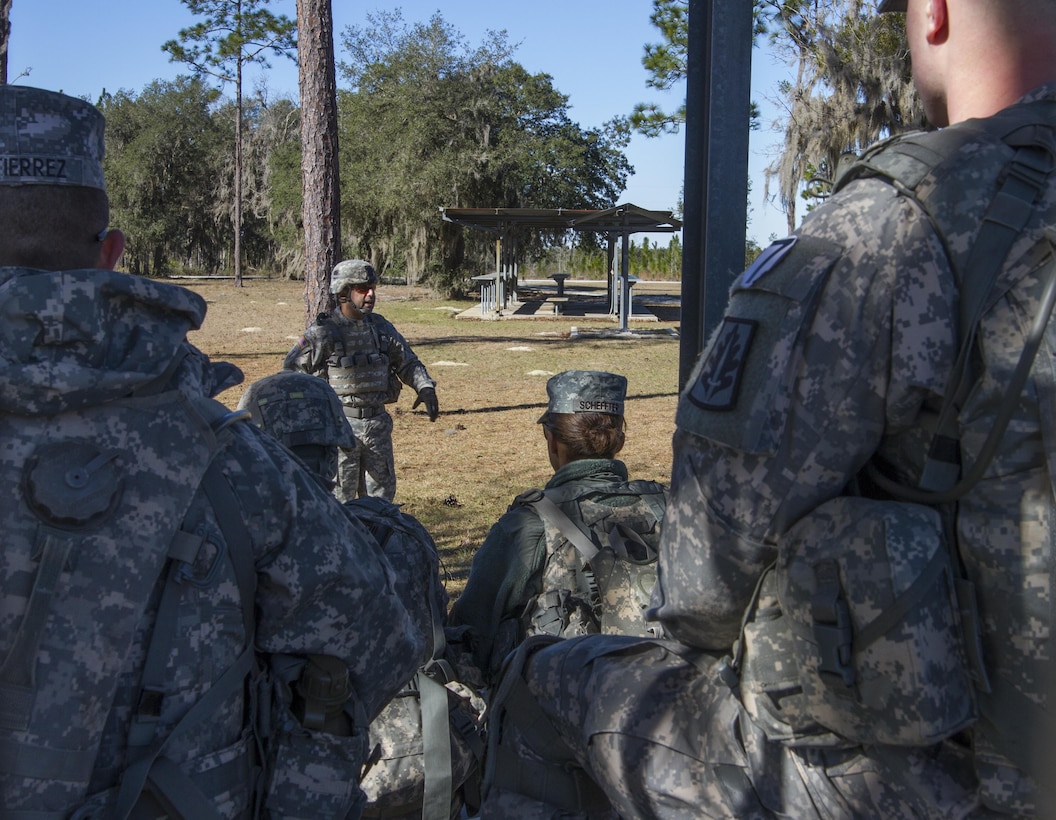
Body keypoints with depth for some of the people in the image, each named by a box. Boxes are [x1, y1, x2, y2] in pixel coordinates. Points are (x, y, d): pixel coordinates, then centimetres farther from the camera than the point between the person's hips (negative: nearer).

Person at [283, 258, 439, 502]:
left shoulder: (381, 327, 7)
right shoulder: (323, 332, -8)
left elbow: (408, 361, 15)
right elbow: (291, 371, -6)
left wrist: (426, 388, -3)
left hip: (378, 424, 5)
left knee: (382, 493, 13)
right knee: (338, 497, 2)